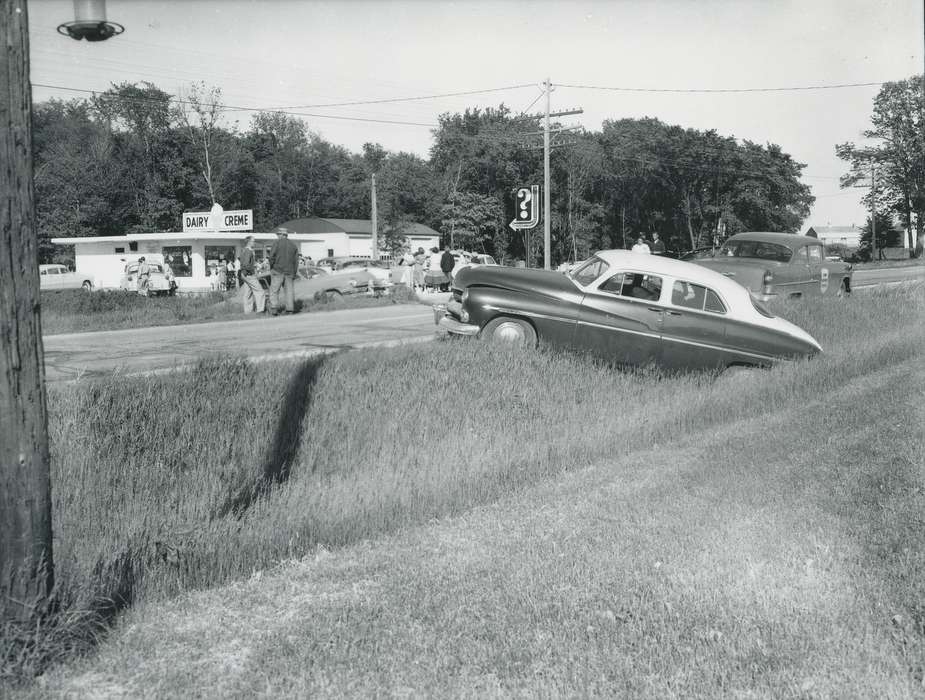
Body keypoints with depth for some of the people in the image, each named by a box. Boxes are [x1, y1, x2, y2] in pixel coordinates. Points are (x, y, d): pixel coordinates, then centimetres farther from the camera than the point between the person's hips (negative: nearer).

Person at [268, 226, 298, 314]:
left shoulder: (277, 243, -4)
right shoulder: (293, 245, 11)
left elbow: (272, 257, -9)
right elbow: (296, 261, 10)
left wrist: (271, 268, 4)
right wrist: (294, 273, 13)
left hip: (278, 271, -4)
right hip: (289, 272, 4)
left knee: (274, 291, 0)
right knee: (289, 291, 6)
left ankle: (274, 309, -9)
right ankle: (290, 309, 2)